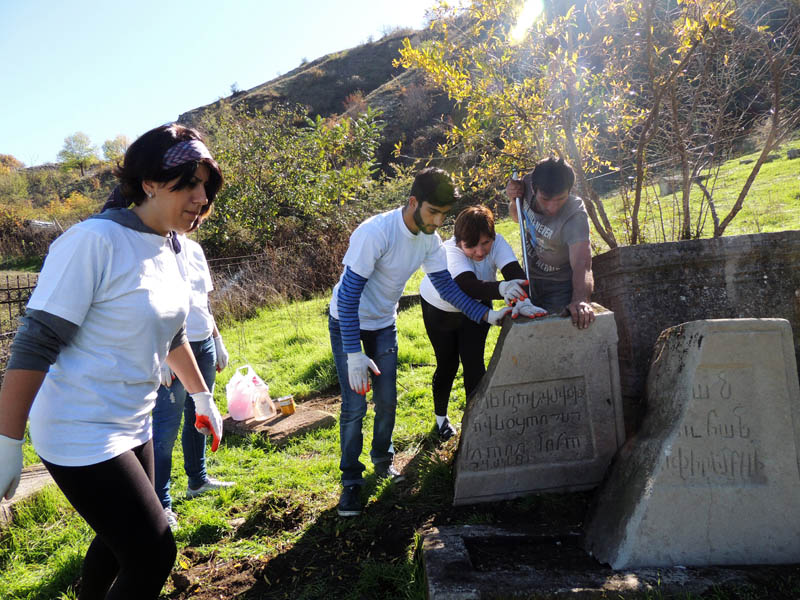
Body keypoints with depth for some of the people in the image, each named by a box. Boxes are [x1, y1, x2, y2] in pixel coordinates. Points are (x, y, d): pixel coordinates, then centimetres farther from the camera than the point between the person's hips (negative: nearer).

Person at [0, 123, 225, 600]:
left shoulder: (168, 247, 3)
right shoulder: (95, 240, -22)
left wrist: (203, 396, 21)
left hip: (132, 428, 8)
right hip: (81, 433, -8)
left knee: (120, 542, 22)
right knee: (154, 556, -4)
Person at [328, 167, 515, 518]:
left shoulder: (430, 239, -10)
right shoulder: (374, 233, -31)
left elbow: (446, 285, -2)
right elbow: (348, 295, -30)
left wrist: (487, 315, -14)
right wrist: (354, 354, -31)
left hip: (384, 324, 6)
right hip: (348, 325, -6)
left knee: (387, 400, 9)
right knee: (355, 406, -6)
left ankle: (382, 460, 32)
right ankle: (351, 481, 11)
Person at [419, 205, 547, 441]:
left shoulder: (496, 242, -28)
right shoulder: (450, 252, -38)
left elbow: (514, 272, -41)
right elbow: (470, 286, -55)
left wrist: (523, 301, -62)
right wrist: (501, 289, -74)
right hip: (440, 308, -2)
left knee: (473, 363, -5)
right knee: (447, 364, 5)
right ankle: (440, 418, 30)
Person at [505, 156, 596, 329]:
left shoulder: (575, 216, -35)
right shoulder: (528, 183, -20)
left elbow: (581, 265, -49)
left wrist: (580, 299, -68)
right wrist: (514, 200, -20)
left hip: (560, 286, -5)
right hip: (530, 278, 5)